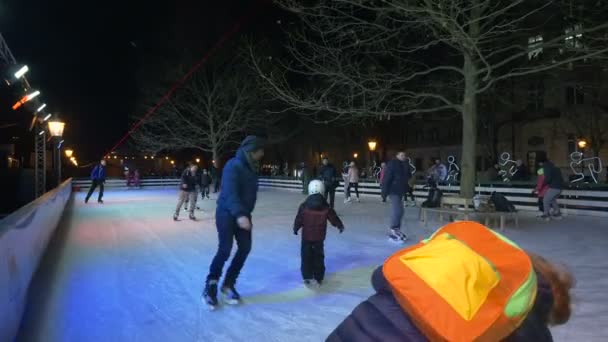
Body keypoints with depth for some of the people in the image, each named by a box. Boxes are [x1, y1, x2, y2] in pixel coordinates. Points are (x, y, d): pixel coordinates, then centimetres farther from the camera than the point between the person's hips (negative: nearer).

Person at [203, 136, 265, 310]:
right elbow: (230, 192, -31)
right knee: (225, 250, -10)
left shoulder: (251, 167, 8)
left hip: (242, 214, 8)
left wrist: (244, 214, 16)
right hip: (227, 213, -8)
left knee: (245, 248, 5)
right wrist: (239, 215, -42)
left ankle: (228, 285, 18)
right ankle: (210, 286, 8)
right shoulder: (233, 166, -19)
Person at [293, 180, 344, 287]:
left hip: (306, 236, -1)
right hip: (319, 237, 1)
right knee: (318, 257, 14)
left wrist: (295, 229, 16)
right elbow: (334, 218, 3)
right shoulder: (326, 208, -7)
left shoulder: (304, 207, -10)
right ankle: (318, 278, 19)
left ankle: (307, 277, 8)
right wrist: (340, 226, 22)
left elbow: (298, 220, -3)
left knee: (306, 256, 10)